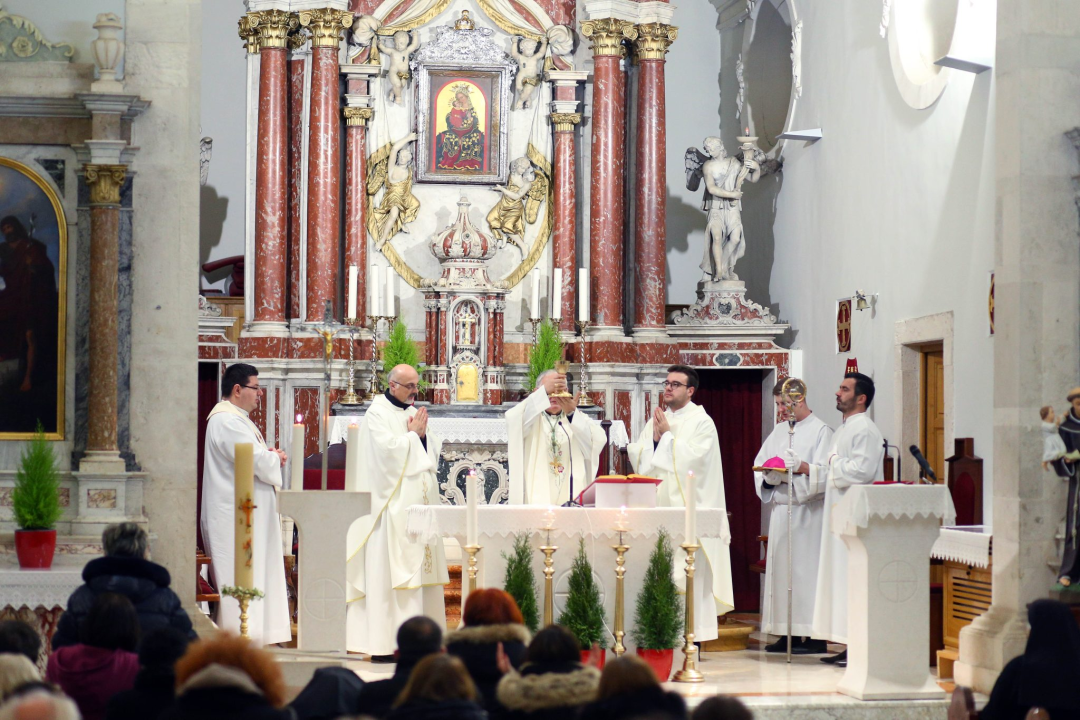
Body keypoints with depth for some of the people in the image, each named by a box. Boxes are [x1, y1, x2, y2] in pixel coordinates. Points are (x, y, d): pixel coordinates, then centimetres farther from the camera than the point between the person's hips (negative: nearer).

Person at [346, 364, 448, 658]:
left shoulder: (414, 413, 18)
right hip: (393, 503, -8)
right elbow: (388, 449, -16)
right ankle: (384, 642, -11)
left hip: (419, 503, 8)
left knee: (420, 567, 5)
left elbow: (433, 450, 17)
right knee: (390, 570, -11)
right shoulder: (377, 413, -4)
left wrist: (423, 435, -2)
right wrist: (413, 434, -4)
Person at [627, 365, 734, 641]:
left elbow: (692, 458, -14)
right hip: (657, 504, 6)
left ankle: (692, 633, -6)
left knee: (687, 573, -8)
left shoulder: (701, 421, -1)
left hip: (686, 504, -6)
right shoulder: (656, 420, 17)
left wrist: (667, 435, -7)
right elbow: (638, 457, 12)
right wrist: (654, 438, -4)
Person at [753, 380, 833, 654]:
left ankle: (815, 636, -6)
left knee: (806, 567, -9)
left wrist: (787, 475, -21)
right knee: (781, 567, 6)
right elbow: (759, 464, 13)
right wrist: (769, 477, -7)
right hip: (780, 509, 7)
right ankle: (788, 634, 10)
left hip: (807, 511, -7)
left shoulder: (821, 431, -5)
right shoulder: (779, 431, 17)